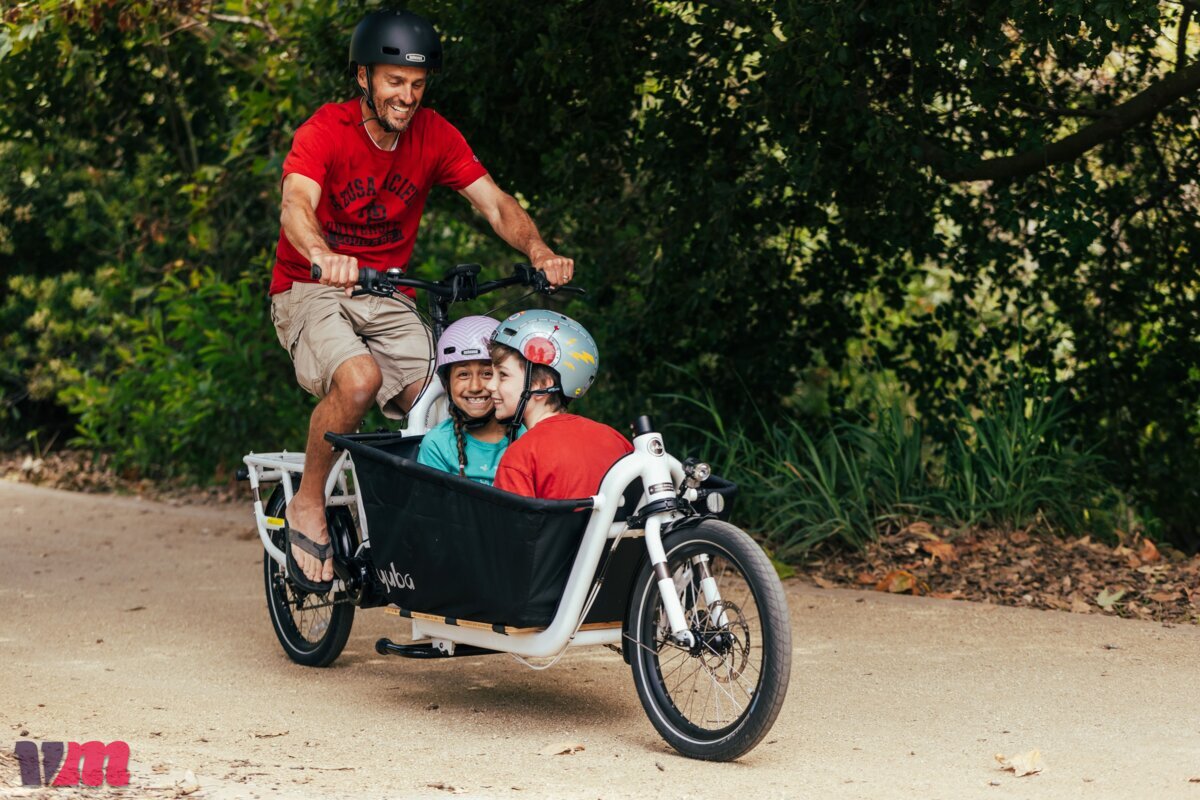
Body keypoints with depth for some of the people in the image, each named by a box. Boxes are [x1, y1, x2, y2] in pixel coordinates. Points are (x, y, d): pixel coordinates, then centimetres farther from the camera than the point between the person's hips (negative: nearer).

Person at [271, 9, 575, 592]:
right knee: (360, 377, -33)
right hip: (310, 290, -4)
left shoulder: (434, 136, -1)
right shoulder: (325, 130, -15)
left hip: (386, 297, 5)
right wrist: (325, 257, -56)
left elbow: (495, 204, -9)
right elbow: (295, 206, -33)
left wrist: (539, 251, -30)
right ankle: (307, 506, -12)